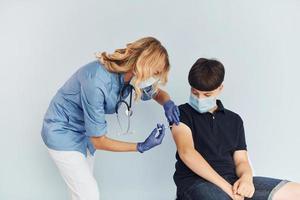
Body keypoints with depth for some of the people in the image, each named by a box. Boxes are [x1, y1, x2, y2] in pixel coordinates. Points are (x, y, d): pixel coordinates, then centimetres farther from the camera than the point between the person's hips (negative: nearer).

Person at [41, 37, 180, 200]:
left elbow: (157, 93, 8)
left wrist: (168, 104, -14)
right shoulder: (96, 82, -35)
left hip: (84, 131, 7)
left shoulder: (129, 76, -13)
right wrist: (141, 147, -24)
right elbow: (99, 141, -25)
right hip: (62, 131, -7)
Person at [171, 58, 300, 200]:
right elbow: (186, 152, -12)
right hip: (196, 182, -6)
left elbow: (241, 160, 15)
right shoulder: (182, 114, 4)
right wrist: (225, 186, -18)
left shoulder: (234, 120, 20)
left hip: (233, 180, 6)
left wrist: (246, 177, -10)